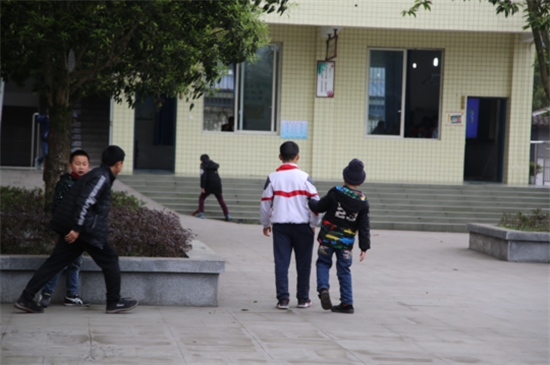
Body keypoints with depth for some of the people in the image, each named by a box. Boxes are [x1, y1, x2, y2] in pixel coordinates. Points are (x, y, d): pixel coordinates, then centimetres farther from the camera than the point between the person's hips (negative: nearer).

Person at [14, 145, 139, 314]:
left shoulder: (96, 174, 19)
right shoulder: (102, 178, -11)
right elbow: (85, 202, -21)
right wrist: (77, 229, -25)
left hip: (71, 228, 9)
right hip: (86, 229, -9)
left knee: (56, 261, 5)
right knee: (110, 260, 4)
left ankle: (26, 298, 1)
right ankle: (114, 302, 11)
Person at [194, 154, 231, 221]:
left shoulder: (204, 165, -1)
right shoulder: (214, 165, 19)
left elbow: (203, 176, -13)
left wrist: (202, 187, -16)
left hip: (209, 185, -5)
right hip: (217, 185, 5)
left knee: (201, 198, 11)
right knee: (221, 200, 15)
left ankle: (201, 213, -1)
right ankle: (227, 214, 7)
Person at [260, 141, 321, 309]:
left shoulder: (273, 177, -1)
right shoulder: (304, 177, -5)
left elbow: (265, 203, 3)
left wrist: (266, 224, 17)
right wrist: (313, 224, 6)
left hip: (280, 225, 1)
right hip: (302, 225, -1)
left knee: (281, 262, 3)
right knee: (303, 263, 9)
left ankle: (283, 298, -2)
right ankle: (303, 298, 14)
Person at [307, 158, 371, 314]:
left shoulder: (335, 193, -12)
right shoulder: (362, 202, -4)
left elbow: (319, 207, 0)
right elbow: (364, 227, -2)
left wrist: (309, 202, 20)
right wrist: (364, 247, 3)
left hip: (328, 238, -2)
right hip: (346, 242, 2)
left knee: (323, 263, 15)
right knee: (344, 270, 10)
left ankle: (323, 288, -10)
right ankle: (347, 303, 10)